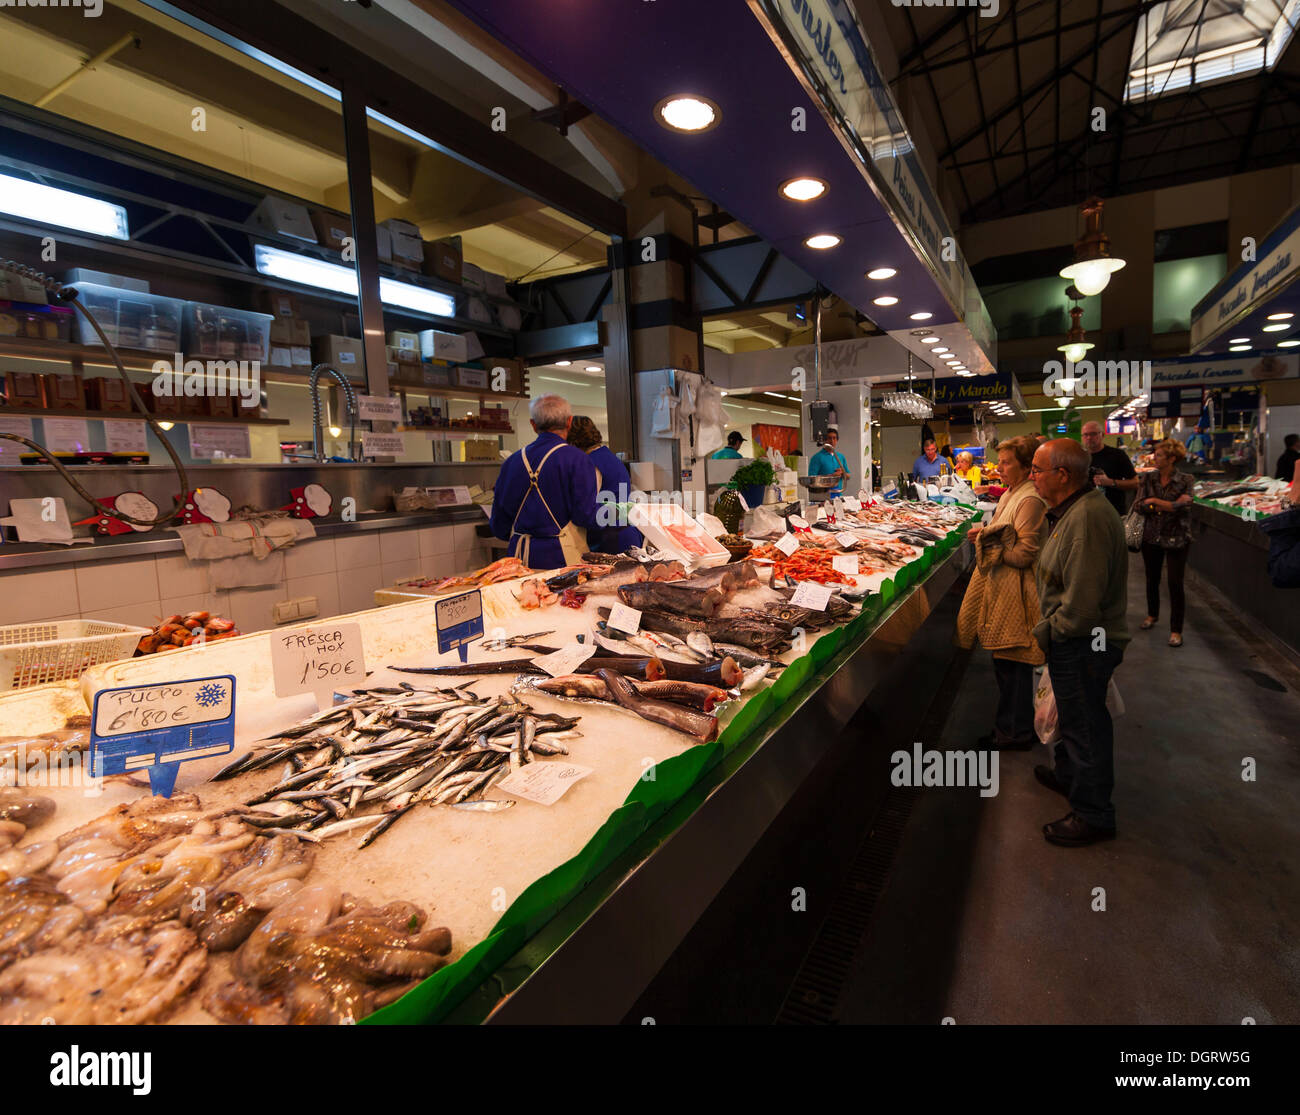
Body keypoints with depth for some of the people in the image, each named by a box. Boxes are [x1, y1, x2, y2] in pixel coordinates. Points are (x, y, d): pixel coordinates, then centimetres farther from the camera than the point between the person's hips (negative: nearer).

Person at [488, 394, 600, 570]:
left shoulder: (511, 461, 6)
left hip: (520, 556, 5)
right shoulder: (576, 459, -9)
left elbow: (499, 527, 11)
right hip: (561, 558, -5)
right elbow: (586, 517, -13)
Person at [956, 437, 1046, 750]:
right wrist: (986, 534, 5)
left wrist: (988, 542, -13)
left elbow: (1024, 553, -21)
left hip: (1015, 590, -10)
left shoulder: (1030, 500, -17)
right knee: (1006, 663, 17)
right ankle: (1011, 726, 31)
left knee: (1011, 663, 0)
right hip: (1001, 586, 10)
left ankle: (1015, 733, 15)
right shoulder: (1011, 494, 13)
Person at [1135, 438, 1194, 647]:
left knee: (1175, 583, -3)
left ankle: (1176, 630, 6)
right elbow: (1140, 505, -8)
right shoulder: (1148, 478, 1)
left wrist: (1155, 502, -16)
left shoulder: (1185, 480, -7)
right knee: (1152, 579, 16)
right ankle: (1152, 614, 38)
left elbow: (1184, 507, -18)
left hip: (1177, 538, -3)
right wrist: (1170, 505, -17)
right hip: (1152, 536, 3)